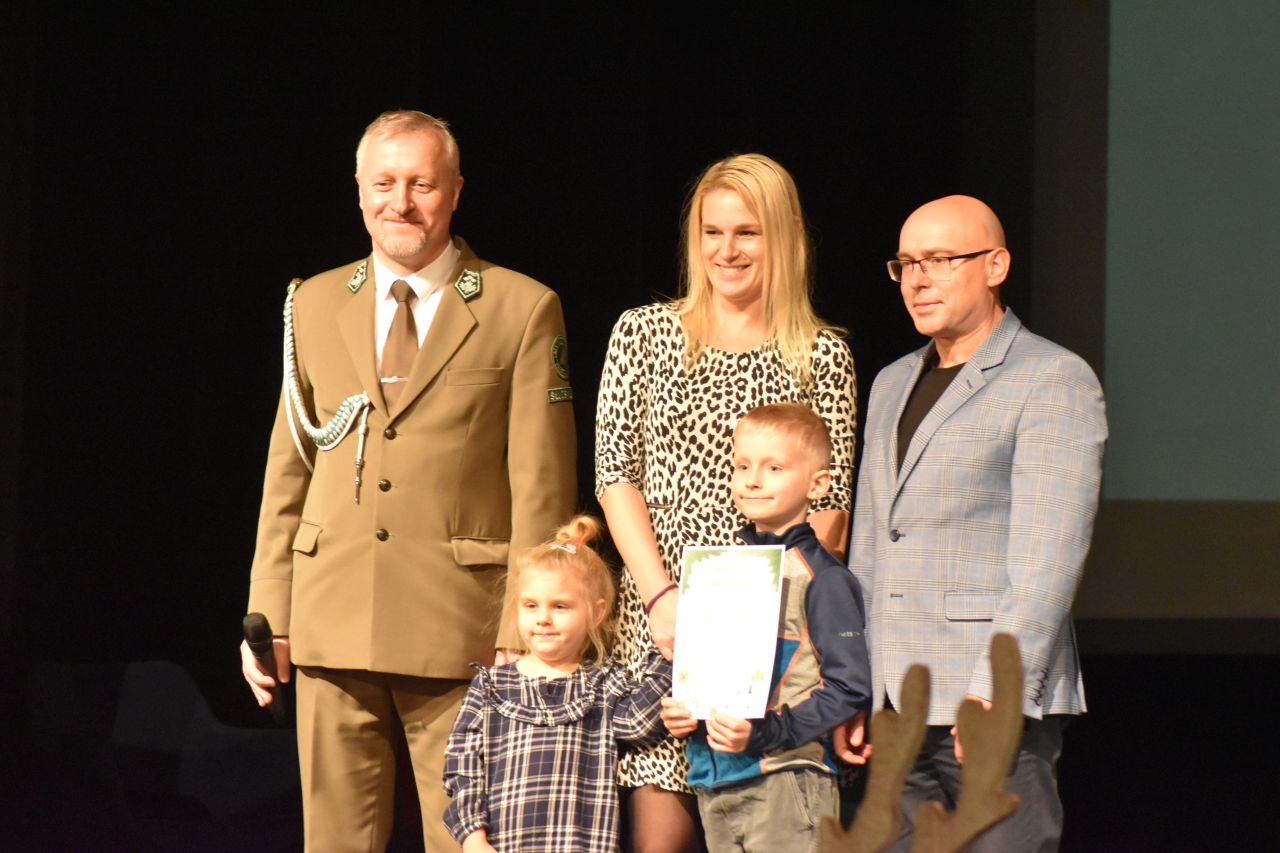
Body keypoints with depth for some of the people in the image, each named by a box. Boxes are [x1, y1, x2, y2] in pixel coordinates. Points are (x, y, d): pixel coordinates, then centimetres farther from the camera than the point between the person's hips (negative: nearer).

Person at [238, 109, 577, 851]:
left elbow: (542, 487, -1)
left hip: (461, 634, -3)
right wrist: (267, 618, 8)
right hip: (334, 628, 3)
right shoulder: (315, 305, 13)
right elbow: (287, 475, 14)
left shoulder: (522, 310, 1)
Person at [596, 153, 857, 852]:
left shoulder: (822, 355, 7)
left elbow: (831, 506, 4)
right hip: (659, 615, 0)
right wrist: (661, 596, -8)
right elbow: (616, 475, 5)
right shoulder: (644, 333, 8)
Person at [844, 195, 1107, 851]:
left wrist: (997, 692, -19)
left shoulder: (1054, 380, -4)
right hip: (895, 707, 7)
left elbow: (1048, 556, -12)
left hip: (996, 704, -7)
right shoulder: (893, 385, 21)